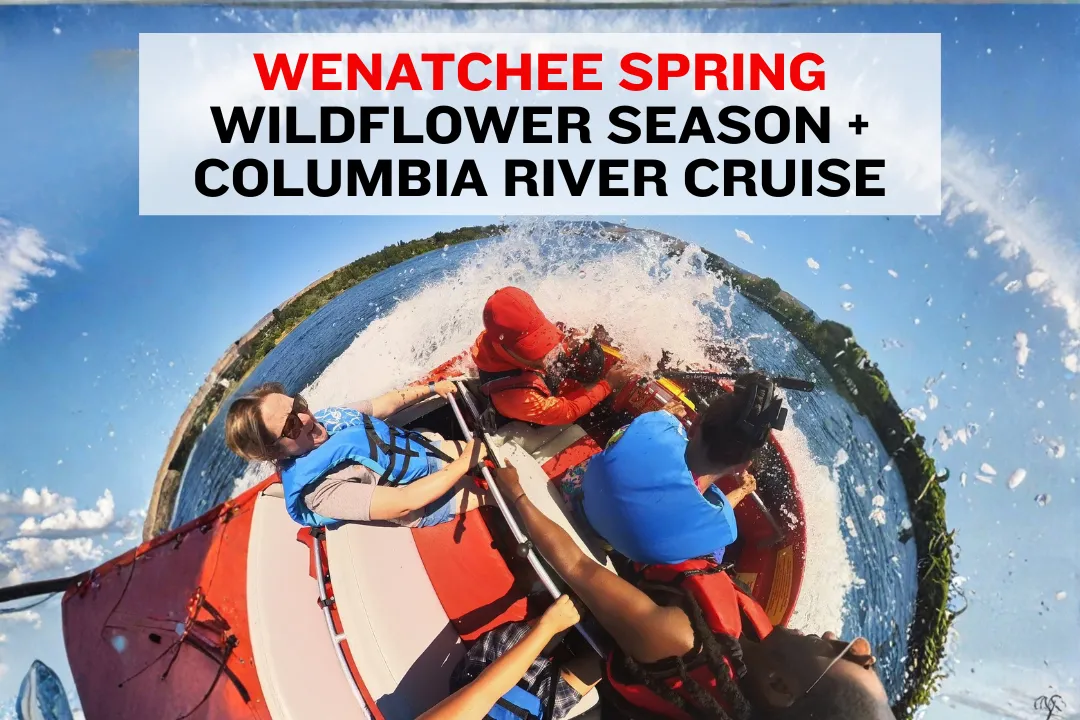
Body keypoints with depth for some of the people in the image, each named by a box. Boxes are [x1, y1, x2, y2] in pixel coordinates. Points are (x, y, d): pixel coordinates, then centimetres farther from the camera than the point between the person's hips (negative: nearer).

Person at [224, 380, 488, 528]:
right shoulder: (317, 489, -32)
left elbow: (387, 403, 7)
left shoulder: (326, 417, -9)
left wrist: (432, 388, 5)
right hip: (427, 504, -7)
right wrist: (464, 464, -28)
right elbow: (406, 502, -34)